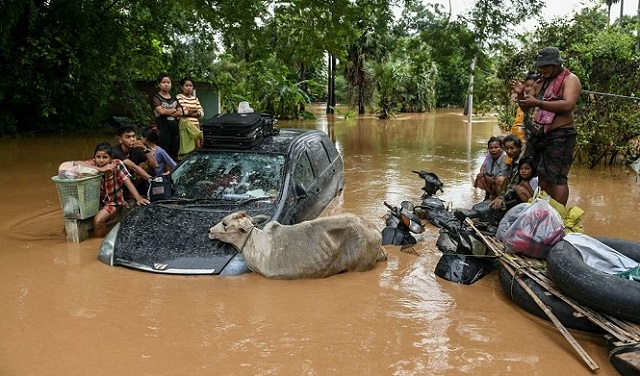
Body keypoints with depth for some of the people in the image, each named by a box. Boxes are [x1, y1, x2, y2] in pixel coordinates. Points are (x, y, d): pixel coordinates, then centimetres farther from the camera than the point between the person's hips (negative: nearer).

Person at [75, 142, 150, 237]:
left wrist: (138, 198, -37)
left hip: (114, 201, -4)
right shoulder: (94, 164, -14)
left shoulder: (117, 164, -20)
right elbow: (77, 164, -31)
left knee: (98, 220, -23)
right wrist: (101, 169, -38)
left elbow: (128, 182, -23)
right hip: (97, 200, 4)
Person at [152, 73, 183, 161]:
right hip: (162, 129, -5)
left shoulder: (174, 98, 19)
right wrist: (174, 110, 0)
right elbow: (161, 111, -15)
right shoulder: (156, 98, 3)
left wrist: (167, 111, -8)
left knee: (174, 154, 3)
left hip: (174, 128, 5)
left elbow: (181, 112, 5)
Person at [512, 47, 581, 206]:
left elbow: (568, 105, -22)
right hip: (539, 135, 8)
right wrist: (521, 94, 2)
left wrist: (538, 103, -20)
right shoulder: (540, 83, 17)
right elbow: (525, 108, 22)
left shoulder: (570, 79, -5)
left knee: (557, 178, -10)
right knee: (542, 176, 10)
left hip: (560, 136, -8)